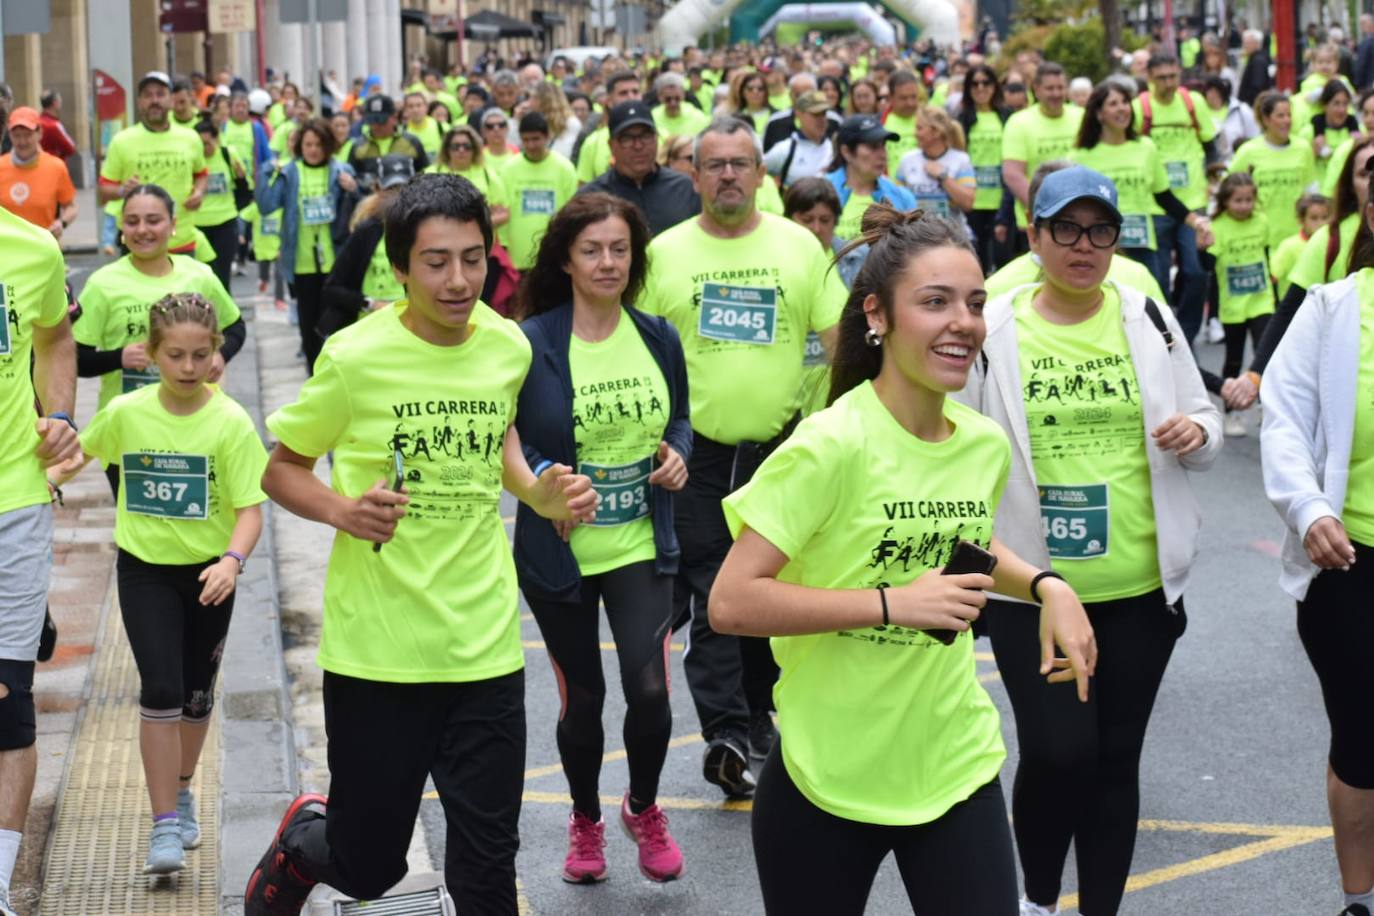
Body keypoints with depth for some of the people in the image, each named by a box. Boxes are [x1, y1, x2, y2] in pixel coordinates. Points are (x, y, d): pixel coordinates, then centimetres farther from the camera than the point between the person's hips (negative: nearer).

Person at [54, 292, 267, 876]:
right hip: (145, 569, 0)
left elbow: (250, 507, -15)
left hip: (208, 572, 0)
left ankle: (181, 792, 40)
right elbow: (84, 452, 15)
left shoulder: (231, 422, -14)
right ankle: (165, 824, -6)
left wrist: (233, 560, -31)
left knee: (196, 694, 15)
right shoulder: (125, 412, -7)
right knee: (160, 691, -12)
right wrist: (50, 479, 0)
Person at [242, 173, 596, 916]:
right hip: (376, 650, -3)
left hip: (485, 649, 3)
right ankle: (301, 841, 44)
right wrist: (342, 509, -20)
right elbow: (281, 469, 0)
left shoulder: (510, 347, -1)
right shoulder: (355, 357, -12)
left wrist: (540, 492, 2)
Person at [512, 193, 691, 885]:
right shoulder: (529, 342, -11)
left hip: (642, 545, 2)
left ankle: (644, 809, 20)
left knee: (649, 689, -11)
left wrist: (678, 453, -6)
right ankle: (586, 821, 37)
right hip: (560, 554, -2)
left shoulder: (658, 337, 2)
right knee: (582, 698, 10)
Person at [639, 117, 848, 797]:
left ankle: (759, 713, 29)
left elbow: (840, 337, 3)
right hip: (697, 453, -1)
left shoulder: (799, 246, 3)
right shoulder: (665, 252, 1)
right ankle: (725, 734, -5)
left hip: (781, 447, 1)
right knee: (709, 599, -5)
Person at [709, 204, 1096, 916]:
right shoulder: (831, 445, -19)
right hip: (826, 782, -5)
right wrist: (894, 602, -25)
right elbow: (731, 603, -22)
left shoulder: (986, 444, 1)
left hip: (959, 770, 5)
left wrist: (1043, 585, 4)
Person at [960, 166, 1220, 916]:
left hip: (1140, 587, 3)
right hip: (1031, 588, -3)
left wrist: (1198, 434, -12)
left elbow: (1203, 424, 11)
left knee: (1115, 760, 10)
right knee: (1058, 752, -10)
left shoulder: (1149, 319, 3)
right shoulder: (993, 328, -4)